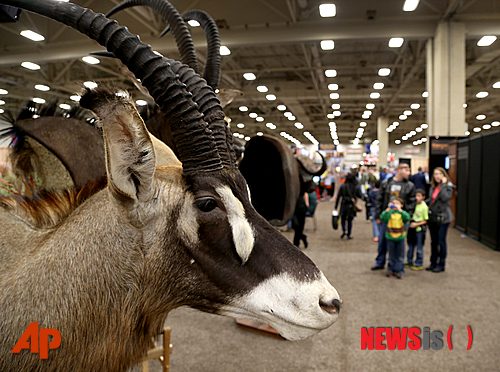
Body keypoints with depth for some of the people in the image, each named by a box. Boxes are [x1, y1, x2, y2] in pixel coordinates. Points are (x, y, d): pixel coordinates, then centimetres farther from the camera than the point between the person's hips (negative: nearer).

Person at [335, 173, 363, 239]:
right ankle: (348, 235, 14)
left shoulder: (343, 186, -5)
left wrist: (336, 206, 0)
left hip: (344, 205, -1)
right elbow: (360, 196, 4)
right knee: (350, 220, 10)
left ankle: (344, 231, -11)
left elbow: (338, 196, -5)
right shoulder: (356, 187, -4)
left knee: (343, 219, 13)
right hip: (352, 206, 1)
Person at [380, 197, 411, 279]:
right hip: (390, 237, 1)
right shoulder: (389, 212, 1)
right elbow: (382, 218, -12)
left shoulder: (402, 212, 0)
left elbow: (407, 218, -20)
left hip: (400, 237, -1)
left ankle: (400, 271, 13)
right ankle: (391, 270, 21)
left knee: (400, 255, 5)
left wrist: (400, 210, -23)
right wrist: (387, 210, -20)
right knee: (391, 255, 11)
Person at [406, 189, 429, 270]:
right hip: (412, 228, 6)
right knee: (410, 246, 15)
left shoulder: (424, 207, -12)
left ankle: (419, 264, 14)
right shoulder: (414, 205, 4)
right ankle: (409, 262, 27)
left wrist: (417, 224, -19)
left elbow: (426, 221, -10)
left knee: (419, 248, 3)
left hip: (419, 229, -6)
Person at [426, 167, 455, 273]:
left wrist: (443, 184, -19)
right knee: (433, 241, 13)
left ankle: (441, 264, 12)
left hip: (442, 218, -6)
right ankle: (433, 262, 23)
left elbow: (445, 198, -25)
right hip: (432, 217, 6)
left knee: (441, 241, 1)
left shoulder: (448, 187, -7)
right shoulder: (432, 187, 11)